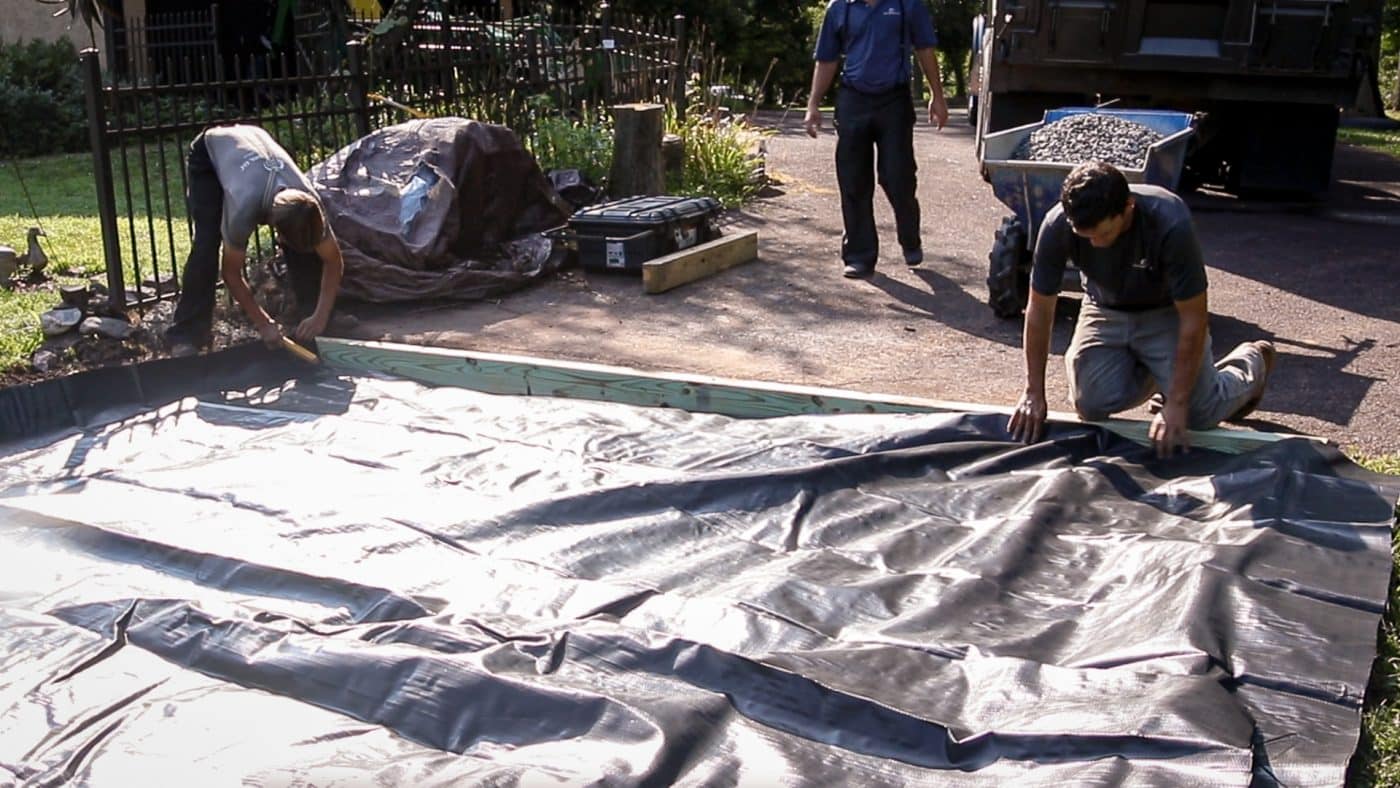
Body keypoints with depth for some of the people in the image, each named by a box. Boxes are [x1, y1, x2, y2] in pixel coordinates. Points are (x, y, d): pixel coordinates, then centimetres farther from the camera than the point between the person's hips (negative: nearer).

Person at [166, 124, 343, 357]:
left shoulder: (308, 205, -33)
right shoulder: (244, 209, -44)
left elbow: (334, 262, -19)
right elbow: (231, 273, -28)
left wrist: (320, 318, -29)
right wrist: (263, 324, -27)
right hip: (209, 153, -4)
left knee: (306, 246, -11)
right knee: (206, 244, -21)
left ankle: (311, 316, 4)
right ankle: (186, 337, -13)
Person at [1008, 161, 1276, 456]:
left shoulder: (1171, 224, -37)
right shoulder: (1058, 225, -29)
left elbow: (1193, 319, -29)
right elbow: (1039, 310, -17)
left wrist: (1175, 405, -30)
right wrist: (1034, 393, -18)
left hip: (1166, 313, -2)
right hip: (1106, 311, 3)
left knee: (1199, 414, -11)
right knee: (1092, 406, -13)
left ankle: (1253, 361, 23)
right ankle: (1151, 374, 20)